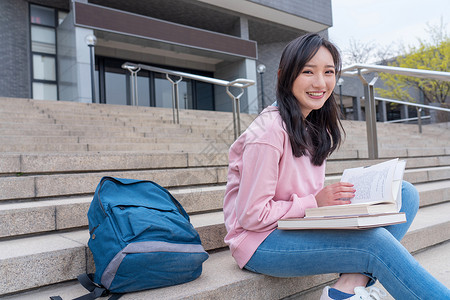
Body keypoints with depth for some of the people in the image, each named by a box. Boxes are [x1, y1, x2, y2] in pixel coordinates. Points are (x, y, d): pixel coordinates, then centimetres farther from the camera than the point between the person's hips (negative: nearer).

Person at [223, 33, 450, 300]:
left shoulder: (316, 128, 7)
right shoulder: (270, 130, -19)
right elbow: (251, 215, -19)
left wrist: (334, 196, -7)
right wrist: (315, 202, -16)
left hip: (300, 228, 9)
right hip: (260, 241, -8)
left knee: (405, 194, -2)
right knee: (374, 240, -28)